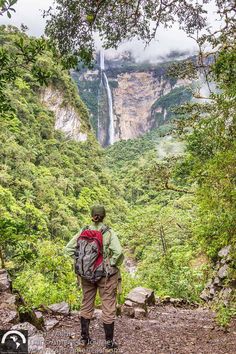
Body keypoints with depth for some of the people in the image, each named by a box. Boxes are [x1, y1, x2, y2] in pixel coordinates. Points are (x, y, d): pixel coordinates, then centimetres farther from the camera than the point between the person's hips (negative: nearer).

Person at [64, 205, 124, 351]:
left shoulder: (84, 231, -4)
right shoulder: (109, 232, -14)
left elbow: (69, 248, -4)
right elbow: (118, 252, -24)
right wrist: (113, 265, -8)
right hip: (106, 274, -3)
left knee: (86, 305, 20)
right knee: (108, 307, 11)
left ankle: (84, 337, 33)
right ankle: (109, 341, 23)